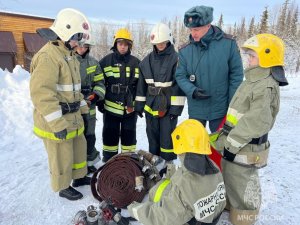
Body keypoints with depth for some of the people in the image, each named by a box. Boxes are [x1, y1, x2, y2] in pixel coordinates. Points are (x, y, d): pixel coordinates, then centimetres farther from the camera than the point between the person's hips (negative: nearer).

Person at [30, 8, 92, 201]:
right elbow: (40, 93, -26)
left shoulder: (69, 55, 13)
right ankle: (63, 187, 29)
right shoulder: (48, 56, -20)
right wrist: (57, 123, -26)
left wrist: (83, 108, 19)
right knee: (62, 156, 7)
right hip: (55, 121, -9)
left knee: (80, 147, 22)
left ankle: (79, 177, 42)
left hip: (72, 117, 10)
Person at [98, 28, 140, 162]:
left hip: (130, 107, 1)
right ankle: (108, 161, 24)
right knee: (110, 135, 9)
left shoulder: (135, 63, 4)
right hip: (111, 106, -1)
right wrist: (100, 101, 1)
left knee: (129, 135, 12)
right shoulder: (106, 61, 0)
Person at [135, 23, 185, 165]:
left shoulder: (176, 59, -8)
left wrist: (176, 107, -14)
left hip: (169, 106, -5)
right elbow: (141, 84, 12)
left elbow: (179, 85, -11)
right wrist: (139, 104, 10)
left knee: (167, 137, 1)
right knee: (152, 137, 16)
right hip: (151, 106, 6)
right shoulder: (147, 61, 9)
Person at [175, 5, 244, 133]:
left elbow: (236, 75, -6)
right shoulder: (185, 50, -7)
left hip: (220, 107, -2)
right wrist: (192, 91, -20)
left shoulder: (228, 43, -11)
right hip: (196, 108, 2)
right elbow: (180, 76, -1)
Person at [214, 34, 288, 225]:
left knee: (242, 183, 8)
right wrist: (225, 137, 19)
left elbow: (257, 121, -29)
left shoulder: (266, 86, -20)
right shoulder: (254, 81, 11)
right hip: (235, 143, 10)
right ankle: (231, 205, 47)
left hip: (244, 148, -9)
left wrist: (231, 143, -22)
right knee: (230, 177, 25)